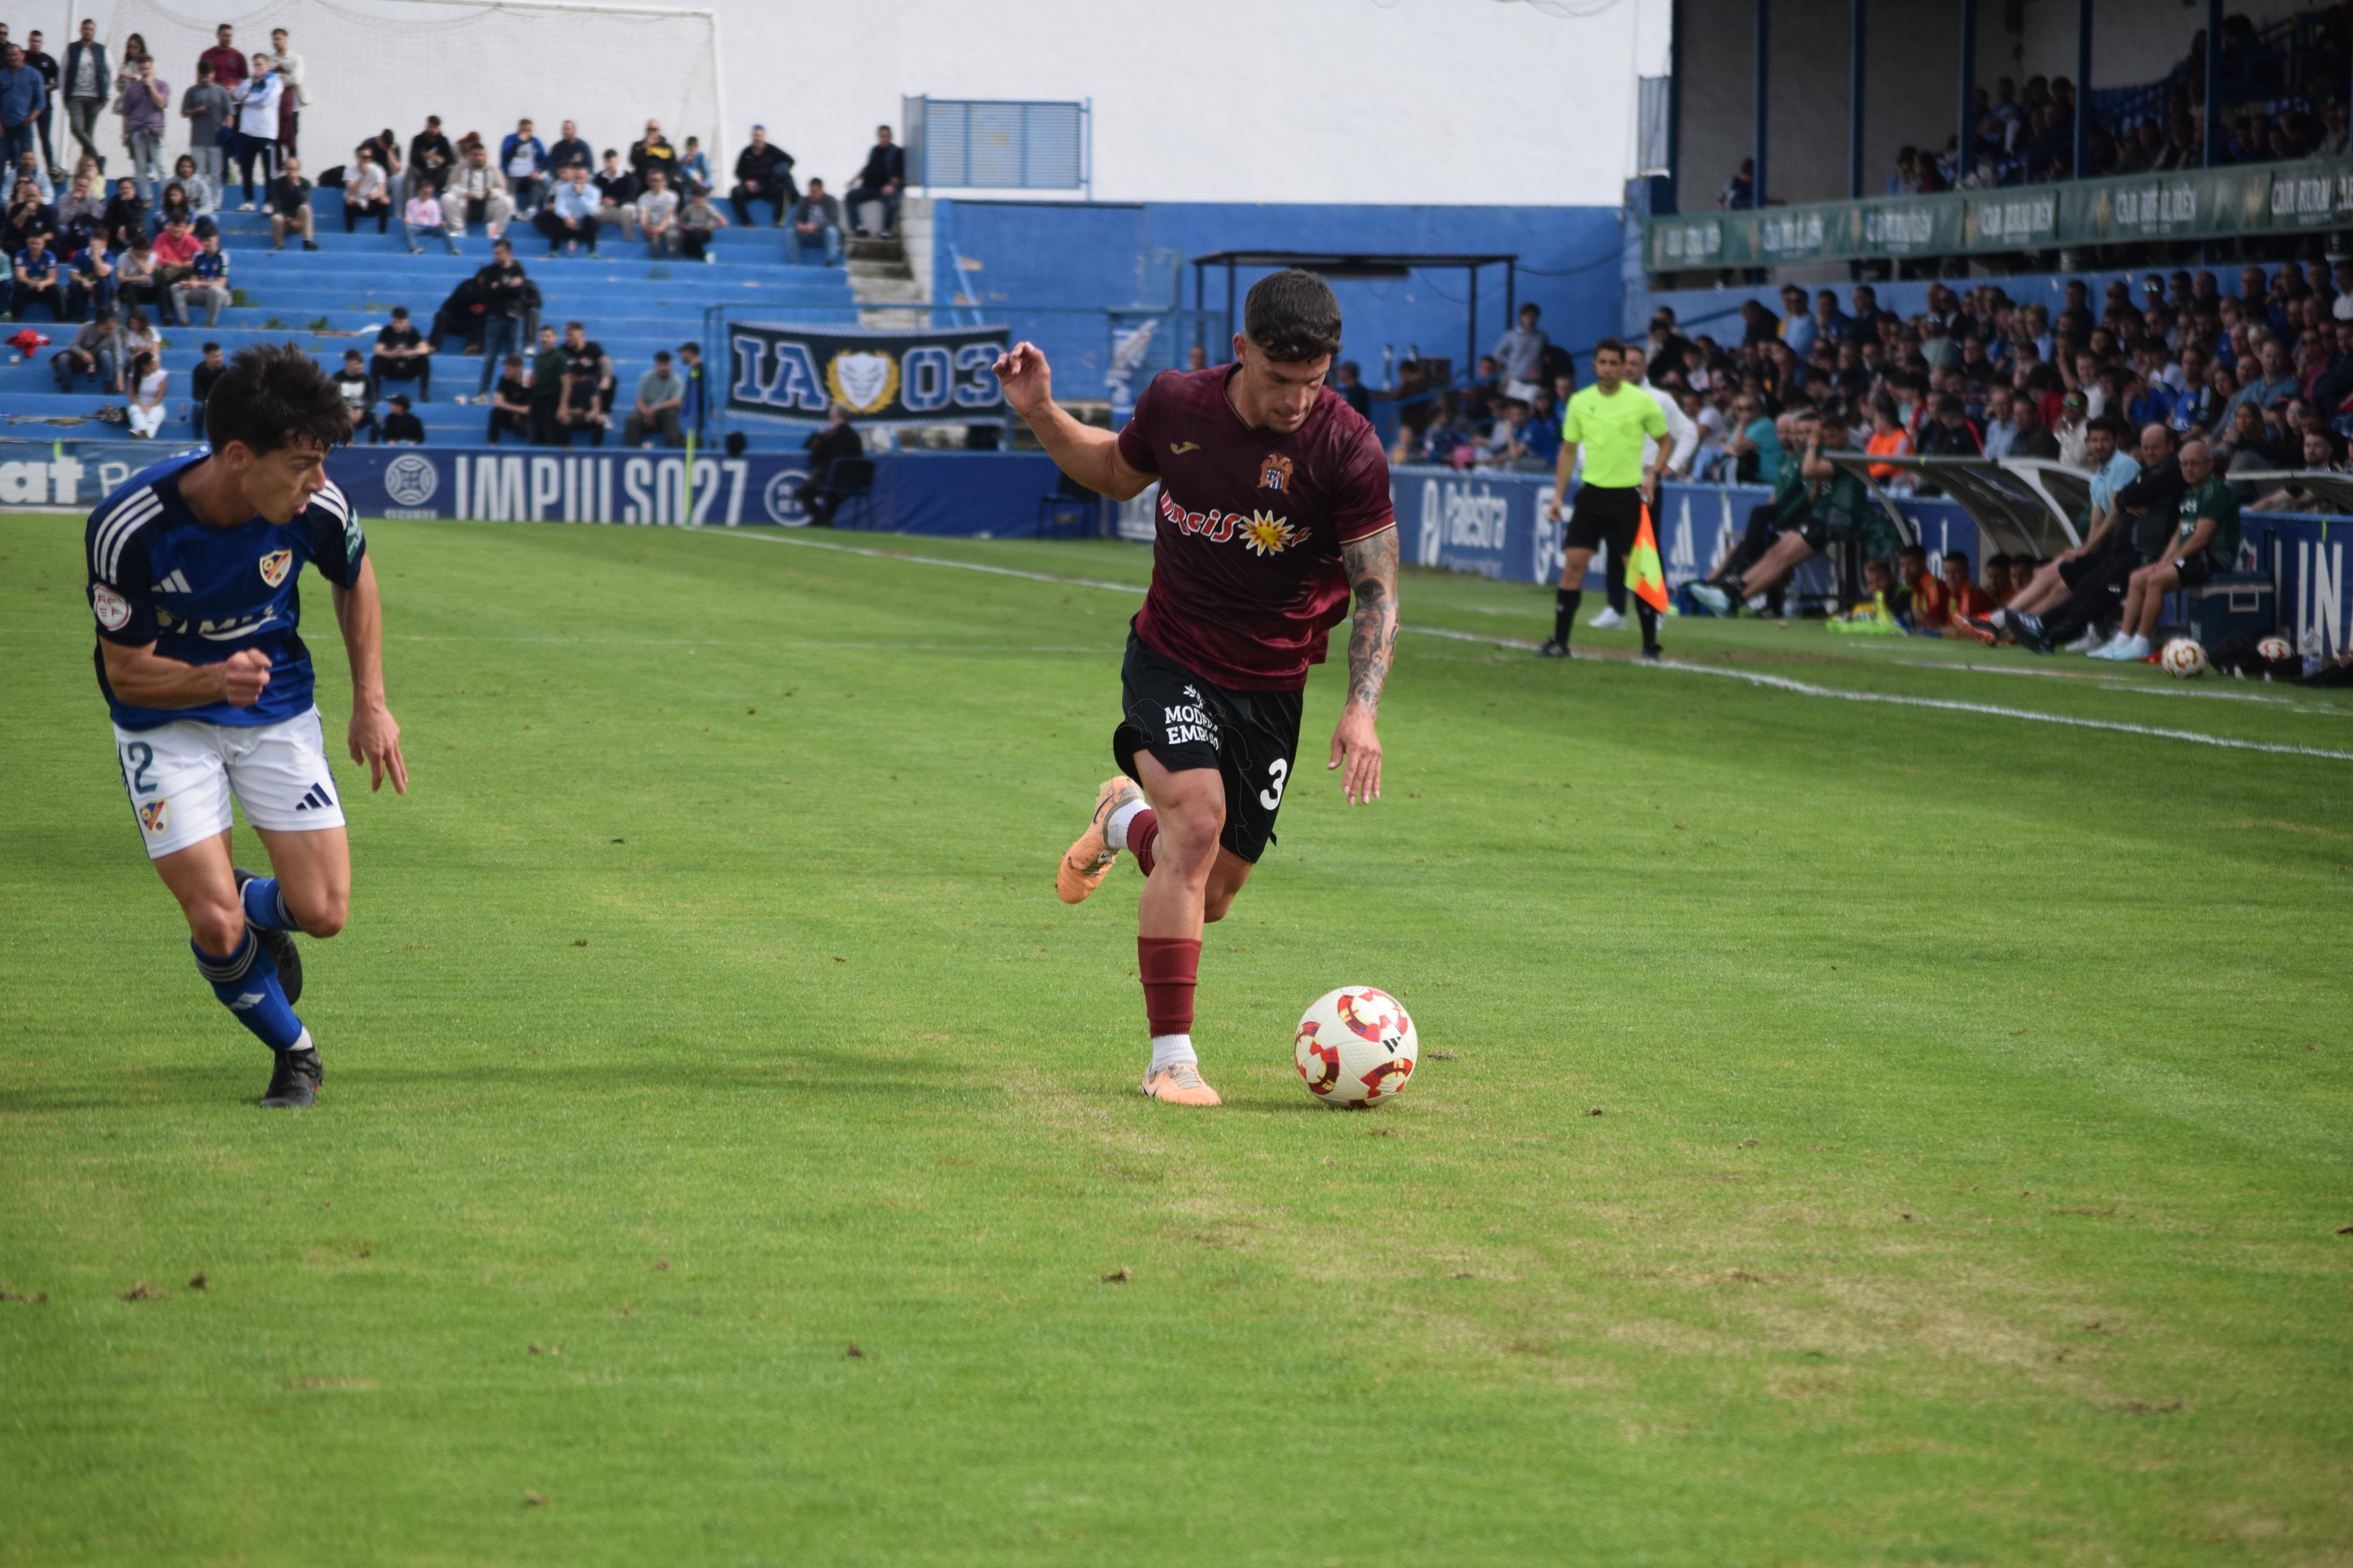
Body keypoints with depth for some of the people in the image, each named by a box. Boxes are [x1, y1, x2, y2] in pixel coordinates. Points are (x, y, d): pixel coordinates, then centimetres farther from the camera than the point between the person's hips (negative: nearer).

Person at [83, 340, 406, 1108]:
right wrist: (212, 680, -38)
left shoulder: (316, 506, -21)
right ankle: (293, 1049, 18)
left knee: (322, 912, -6)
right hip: (165, 720, -2)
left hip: (277, 709, 3)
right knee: (215, 927, -13)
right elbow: (128, 671, -18)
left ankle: (258, 910, 32)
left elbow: (355, 579, 5)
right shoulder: (128, 528, -30)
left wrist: (371, 703, 2)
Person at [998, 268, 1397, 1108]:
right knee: (1198, 818, -27)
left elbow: (1376, 589, -12)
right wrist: (1041, 414, -1)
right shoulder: (1176, 405, -9)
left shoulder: (1347, 448, -17)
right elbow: (1117, 471, 14)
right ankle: (1171, 1058, -19)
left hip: (1271, 686, 1)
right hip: (1171, 660, -1)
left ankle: (1126, 819, 44)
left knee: (1209, 897, 7)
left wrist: (1362, 708, -24)